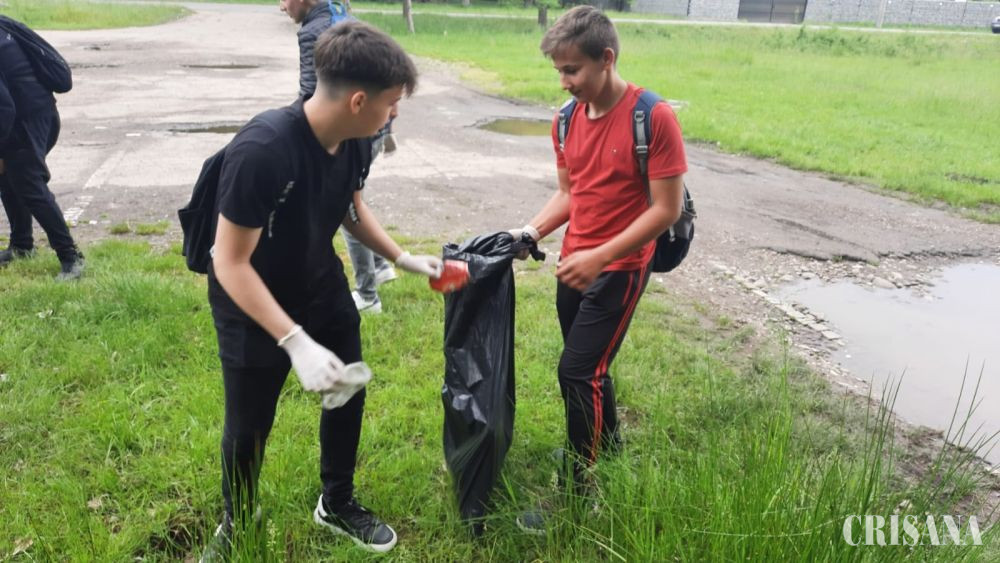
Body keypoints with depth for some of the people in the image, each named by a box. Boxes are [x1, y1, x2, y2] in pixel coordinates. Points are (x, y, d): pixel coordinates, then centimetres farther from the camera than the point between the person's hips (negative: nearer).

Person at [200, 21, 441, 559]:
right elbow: (230, 263, -30)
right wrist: (296, 342, -37)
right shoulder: (260, 152, -36)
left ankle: (336, 503, 41)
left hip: (321, 288, 6)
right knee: (249, 427, 10)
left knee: (348, 393, 16)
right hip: (253, 304, -6)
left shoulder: (353, 142, -14)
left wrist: (404, 259, 3)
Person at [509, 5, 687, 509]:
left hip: (619, 268, -6)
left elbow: (666, 209, -17)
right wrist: (531, 231, -4)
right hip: (574, 265, 7)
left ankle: (582, 489, 7)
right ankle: (608, 452, 39)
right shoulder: (566, 121, 2)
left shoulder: (654, 118, -17)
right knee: (590, 368, 17)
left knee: (577, 372, -9)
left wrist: (600, 257, -22)